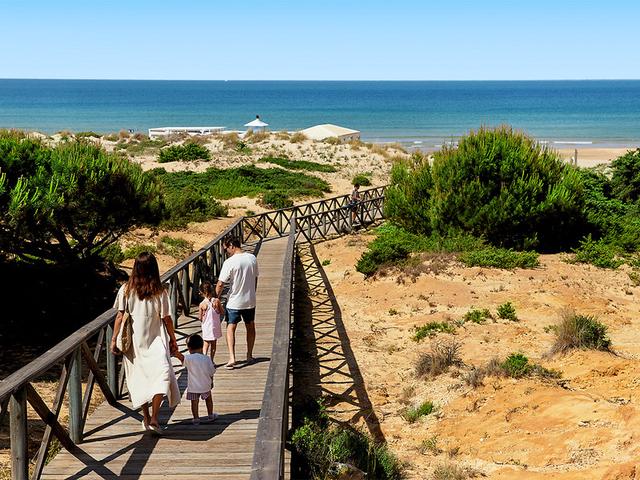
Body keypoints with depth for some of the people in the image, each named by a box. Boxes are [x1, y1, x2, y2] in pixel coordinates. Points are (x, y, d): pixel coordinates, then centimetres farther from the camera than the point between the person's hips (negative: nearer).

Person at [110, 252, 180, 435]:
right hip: (155, 341, -3)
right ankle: (154, 418, -18)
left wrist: (114, 340, 1)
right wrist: (173, 340, 7)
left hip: (133, 342, 4)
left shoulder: (126, 290, -4)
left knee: (139, 378, 13)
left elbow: (120, 317, -5)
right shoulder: (159, 292, -8)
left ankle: (146, 418, 22)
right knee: (162, 374, -7)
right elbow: (166, 319, -4)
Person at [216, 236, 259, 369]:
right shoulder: (252, 258, -1)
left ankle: (232, 358, -9)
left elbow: (220, 284, -18)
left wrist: (216, 298, -4)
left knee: (231, 328, 3)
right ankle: (249, 356, 27)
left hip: (234, 302, -5)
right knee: (250, 327, 18)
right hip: (250, 300, 5)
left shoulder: (229, 262, -19)